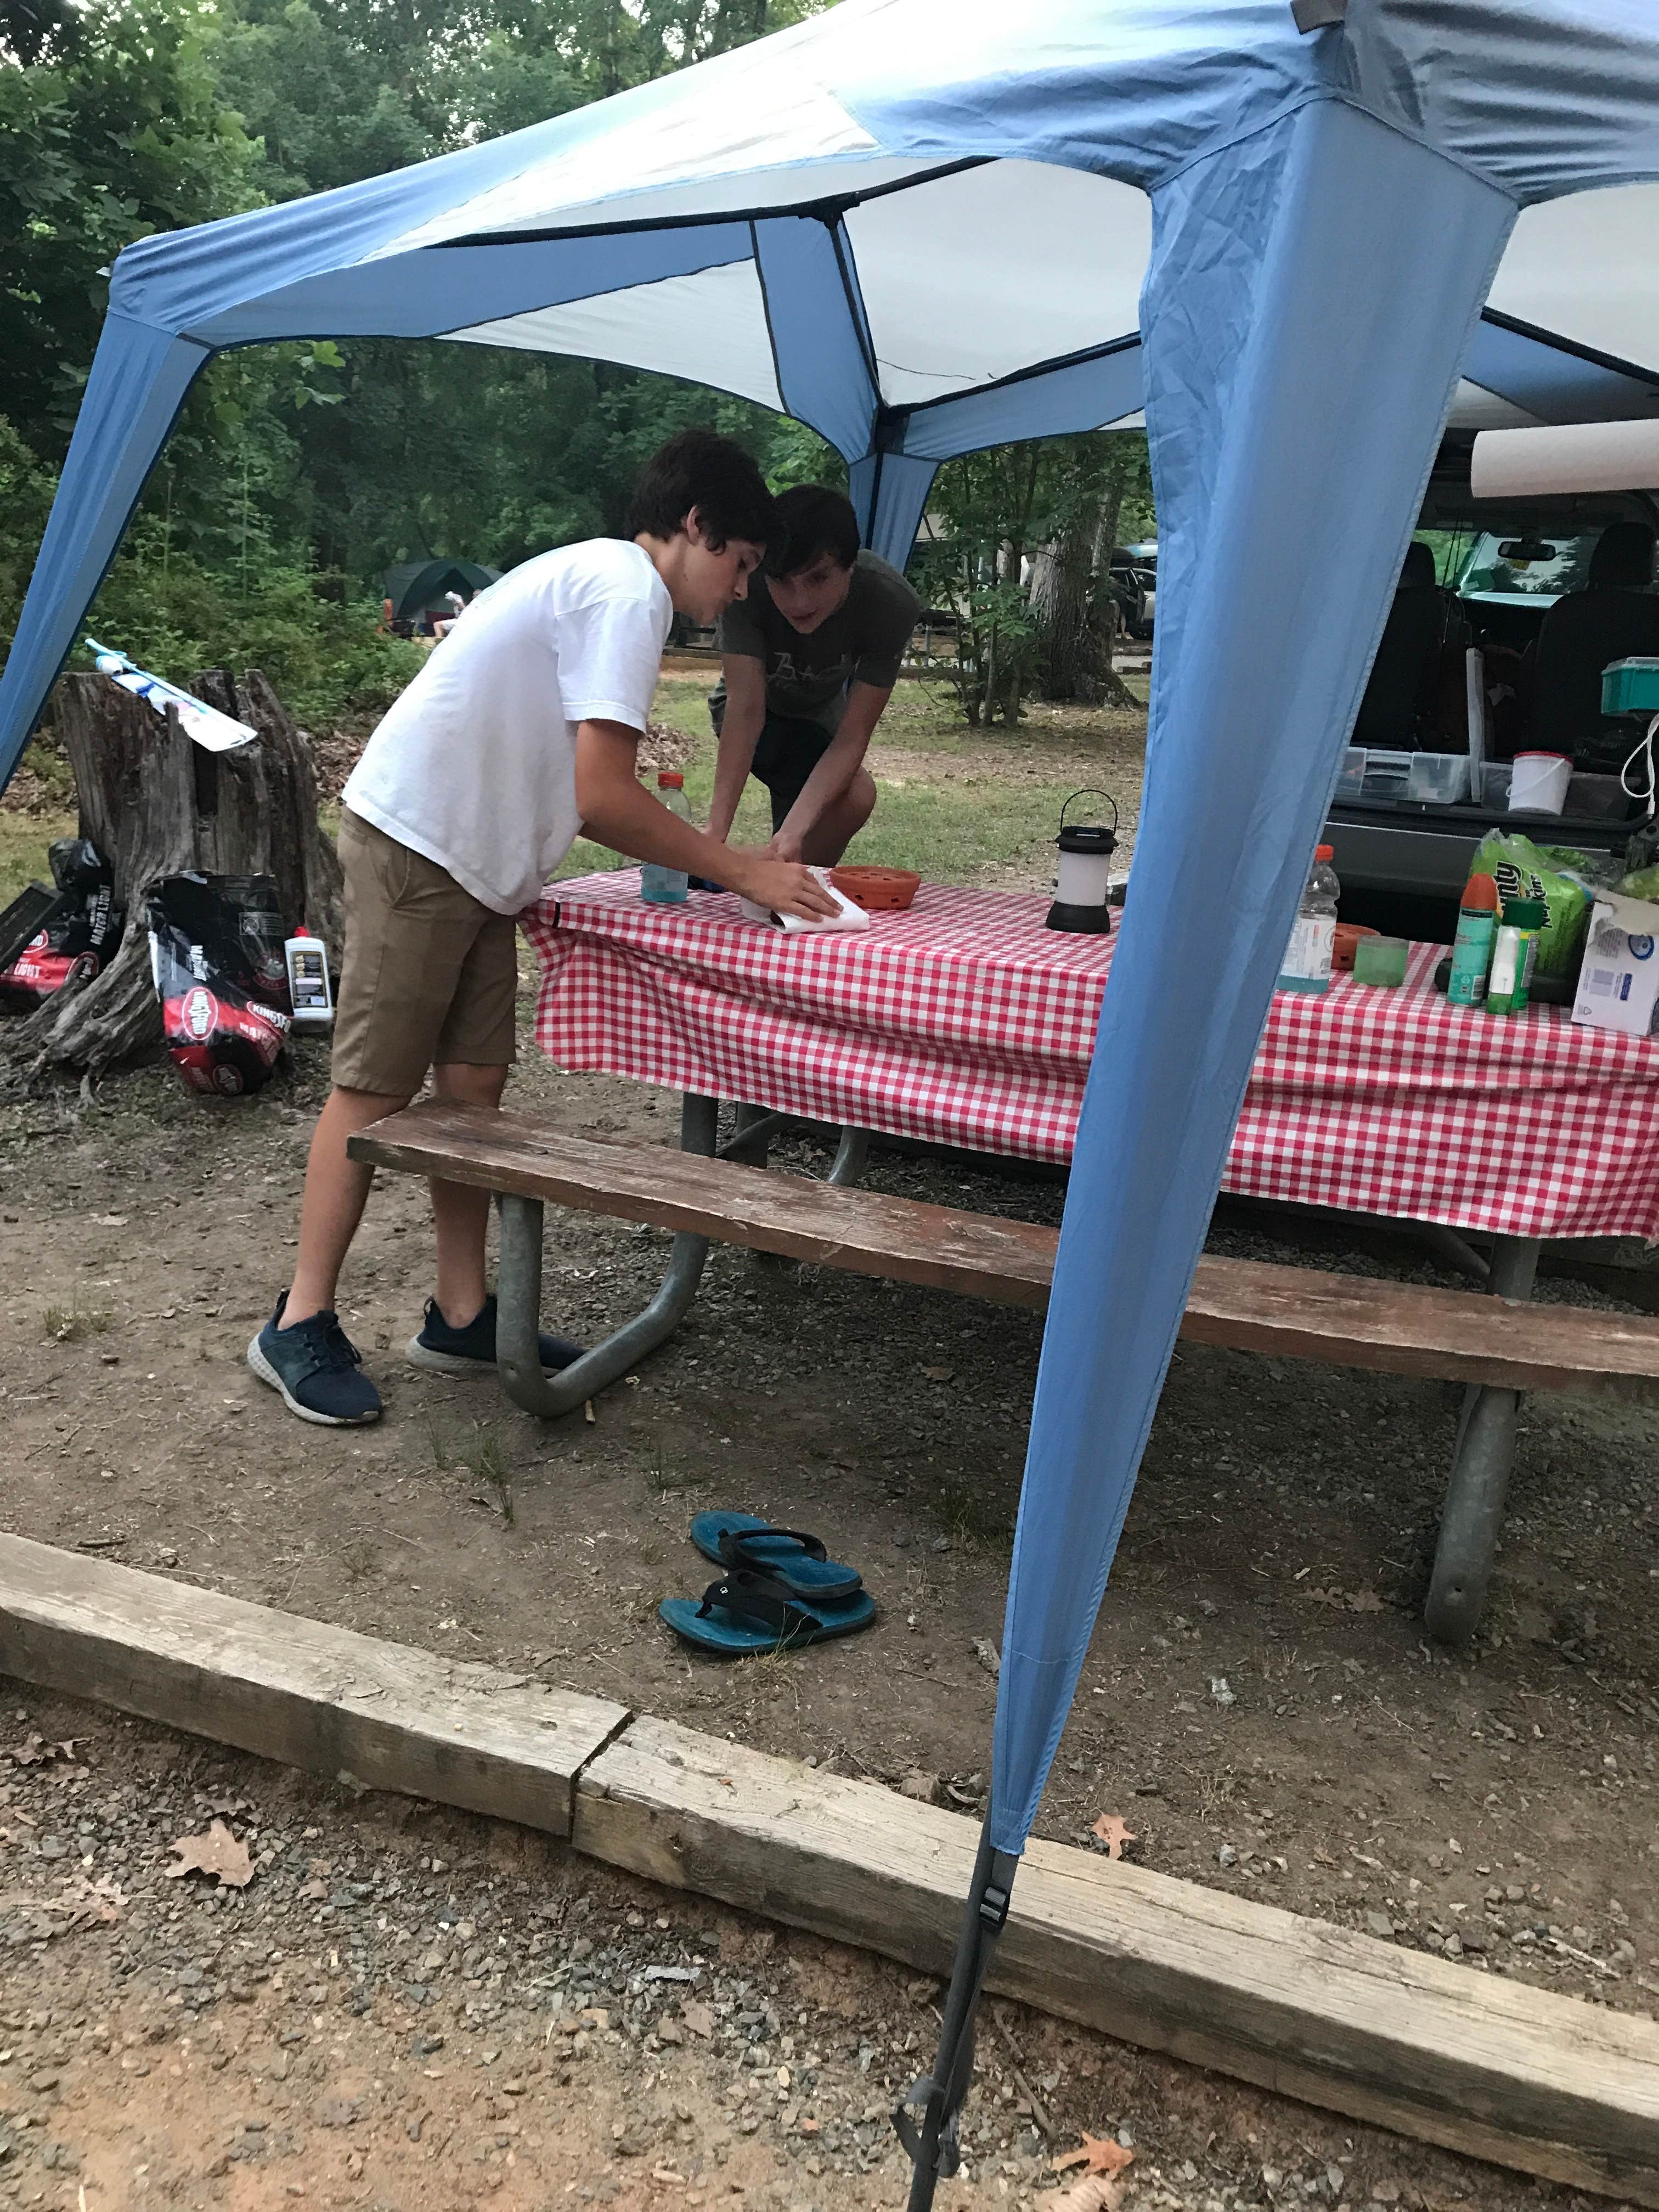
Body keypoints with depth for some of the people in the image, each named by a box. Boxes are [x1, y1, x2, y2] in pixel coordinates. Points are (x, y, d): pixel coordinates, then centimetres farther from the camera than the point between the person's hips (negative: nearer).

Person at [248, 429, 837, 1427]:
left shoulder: (598, 579, 17)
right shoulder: (626, 591, -14)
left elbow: (582, 798, 14)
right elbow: (602, 797, -21)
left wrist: (715, 860, 7)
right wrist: (742, 871, -12)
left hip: (475, 862, 10)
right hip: (416, 846, -10)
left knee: (474, 1085, 8)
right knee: (375, 1088, -4)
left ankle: (463, 1316, 16)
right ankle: (302, 1326, 7)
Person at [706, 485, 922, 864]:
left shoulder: (891, 602, -33)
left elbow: (853, 737, -34)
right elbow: (746, 708, -39)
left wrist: (793, 832, -46)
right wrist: (716, 831, -49)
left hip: (822, 711, 3)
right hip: (757, 709, -3)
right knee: (856, 795, -24)